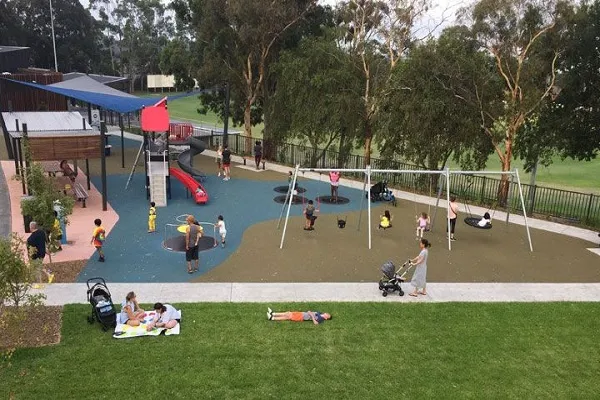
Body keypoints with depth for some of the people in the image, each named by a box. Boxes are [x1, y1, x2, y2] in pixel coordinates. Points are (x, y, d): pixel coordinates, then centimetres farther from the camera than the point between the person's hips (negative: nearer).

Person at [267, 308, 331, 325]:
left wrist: (311, 315, -26)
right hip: (302, 313, 8)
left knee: (288, 317, -11)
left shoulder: (321, 318, -15)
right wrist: (310, 312, 4)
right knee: (288, 313, 4)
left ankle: (272, 318, -9)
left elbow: (315, 323, -30)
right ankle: (272, 314, 8)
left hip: (302, 317, -8)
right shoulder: (320, 314, 12)